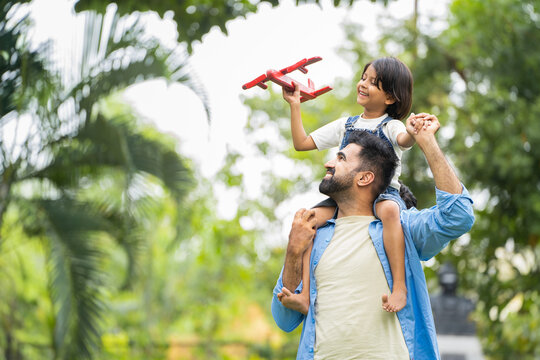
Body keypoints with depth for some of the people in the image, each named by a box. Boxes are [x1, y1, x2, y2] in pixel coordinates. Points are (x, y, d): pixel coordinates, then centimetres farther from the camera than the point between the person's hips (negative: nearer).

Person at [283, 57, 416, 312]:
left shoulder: (391, 126, 4)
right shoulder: (346, 125, 21)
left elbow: (404, 139, -21)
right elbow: (302, 143, 23)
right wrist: (294, 105, 19)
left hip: (383, 193, -5)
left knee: (389, 210, -40)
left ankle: (399, 287, -42)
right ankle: (305, 291, -22)